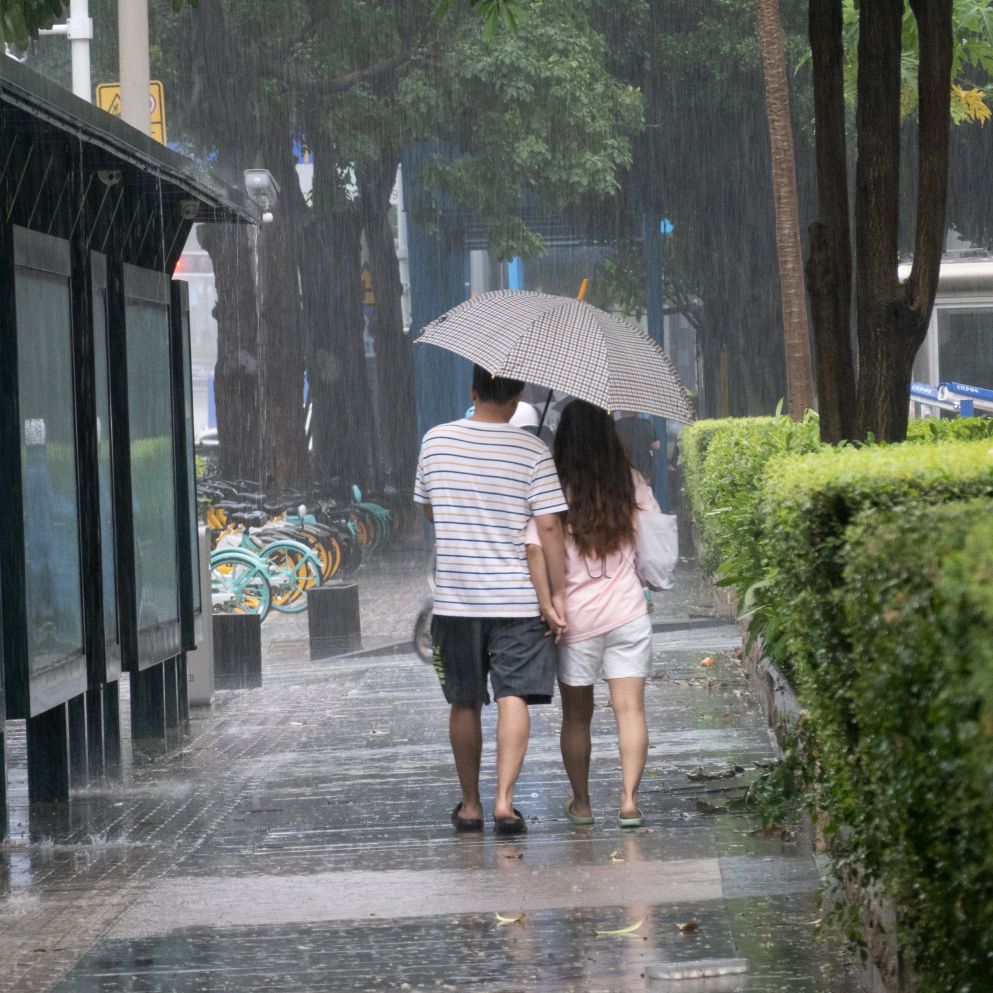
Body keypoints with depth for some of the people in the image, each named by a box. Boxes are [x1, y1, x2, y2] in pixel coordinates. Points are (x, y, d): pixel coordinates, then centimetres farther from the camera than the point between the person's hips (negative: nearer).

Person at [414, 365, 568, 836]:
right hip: (516, 596, -3)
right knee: (513, 698, -2)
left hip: (454, 597, 3)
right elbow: (549, 526, -9)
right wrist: (558, 593, -4)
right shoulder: (532, 451, -8)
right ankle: (504, 800, -14)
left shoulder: (435, 441, 1)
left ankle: (470, 804, 19)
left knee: (465, 703, 12)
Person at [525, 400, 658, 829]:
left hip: (576, 618, -1)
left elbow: (536, 549, -14)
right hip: (628, 612, 1)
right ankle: (629, 799, -12)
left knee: (576, 714, 12)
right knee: (630, 708, -1)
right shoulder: (629, 482, 2)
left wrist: (548, 605, -12)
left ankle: (580, 802, 20)